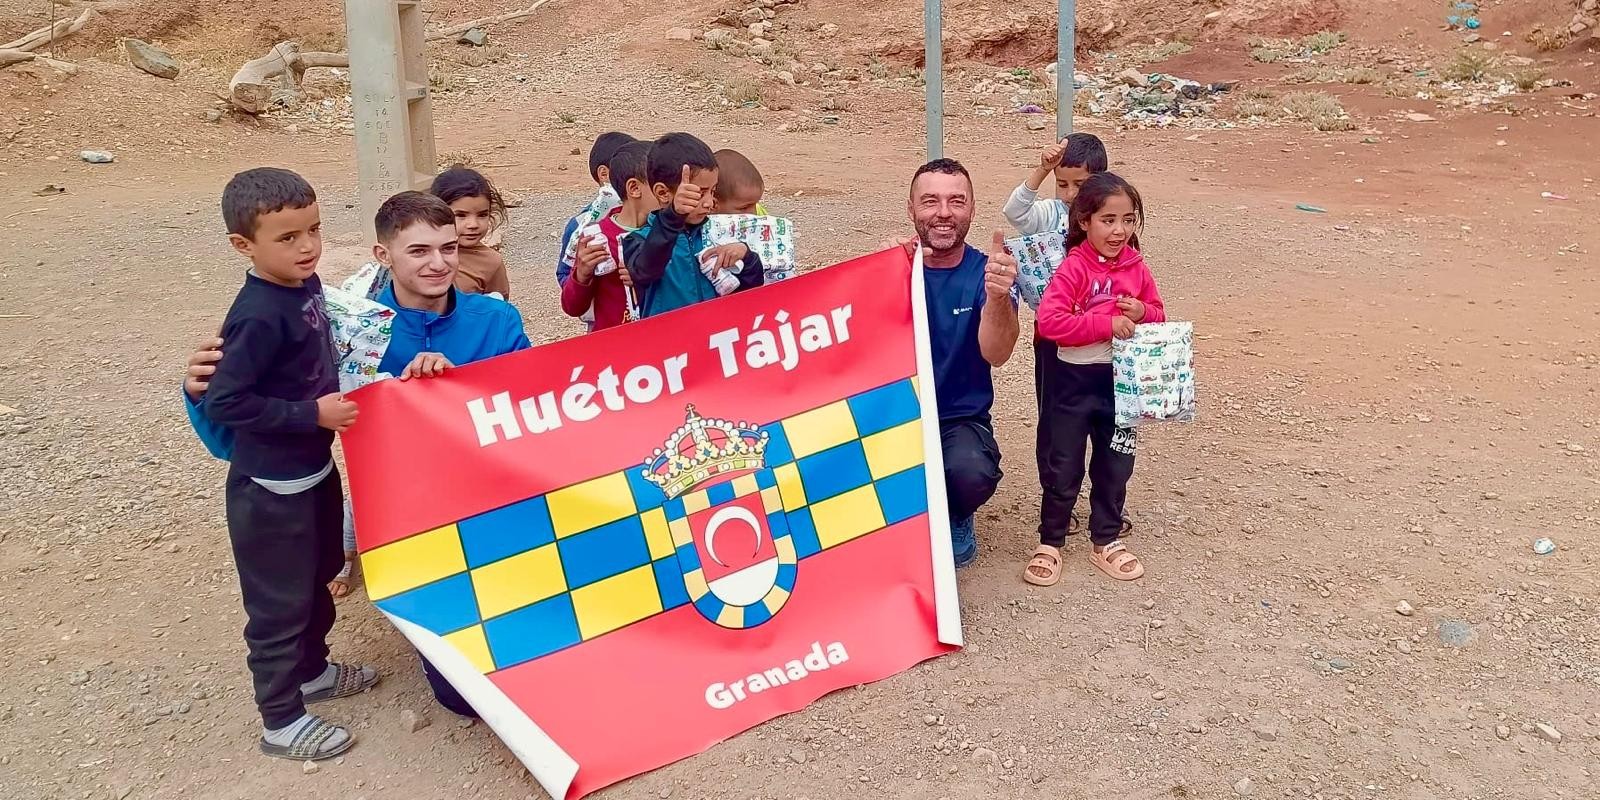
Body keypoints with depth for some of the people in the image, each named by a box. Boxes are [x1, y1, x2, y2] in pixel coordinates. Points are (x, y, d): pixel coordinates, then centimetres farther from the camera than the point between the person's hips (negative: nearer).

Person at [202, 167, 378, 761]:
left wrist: (334, 401, 4)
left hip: (314, 470, 9)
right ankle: (281, 720, 22)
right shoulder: (258, 317, -27)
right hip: (270, 488, -9)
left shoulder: (306, 285, -1)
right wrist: (312, 414, -25)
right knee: (279, 602, 6)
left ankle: (311, 669, 47)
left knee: (318, 578, 25)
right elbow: (224, 402, -27)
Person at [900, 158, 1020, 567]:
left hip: (961, 419, 0)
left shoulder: (987, 272, -5)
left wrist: (998, 296, -44)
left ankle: (955, 518, 7)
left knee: (972, 474, -31)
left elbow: (995, 353, -22)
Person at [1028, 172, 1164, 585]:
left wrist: (1143, 313, -12)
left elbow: (1159, 318, 12)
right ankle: (1049, 543, 21)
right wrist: (1106, 323, -25)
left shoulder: (1137, 268, 2)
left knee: (1115, 465, 15)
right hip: (1076, 380, -5)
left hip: (1123, 381, 5)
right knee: (1065, 466, 7)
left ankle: (1106, 540, 31)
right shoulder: (1074, 268, -14)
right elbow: (1049, 321, -24)